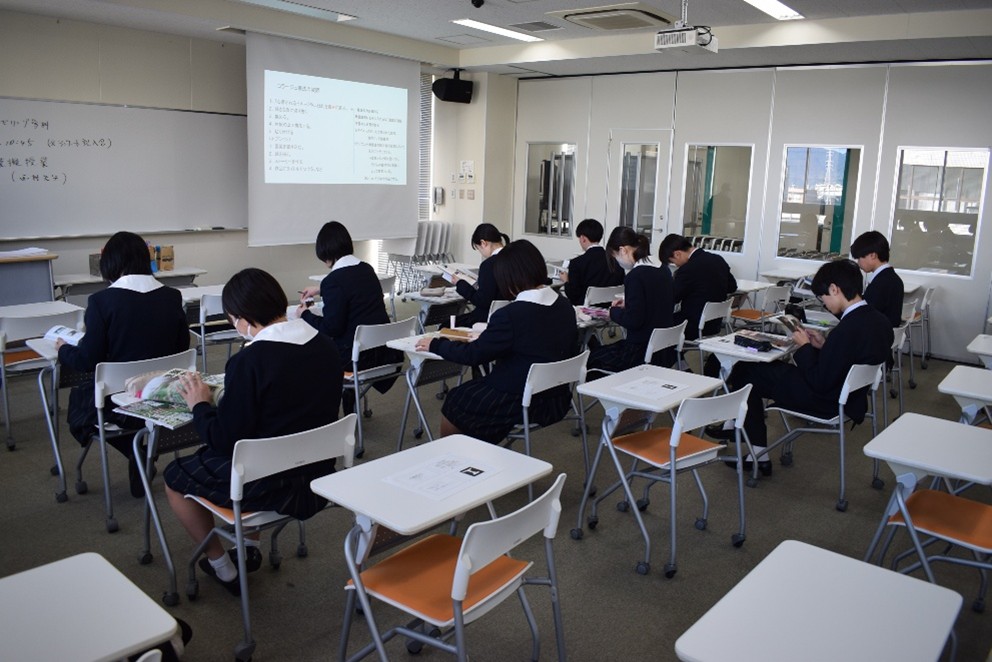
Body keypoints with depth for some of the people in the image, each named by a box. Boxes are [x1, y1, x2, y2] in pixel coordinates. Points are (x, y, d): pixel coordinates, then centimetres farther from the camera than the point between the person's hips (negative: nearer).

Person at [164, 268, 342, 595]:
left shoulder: (249, 361, -25)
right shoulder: (326, 346, -5)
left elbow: (223, 440, -17)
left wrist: (200, 404, 0)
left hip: (269, 489, -7)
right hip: (319, 479, 7)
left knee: (175, 476, 19)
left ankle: (223, 568, 28)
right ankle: (251, 549, 40)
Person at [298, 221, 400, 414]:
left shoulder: (334, 280, -18)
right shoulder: (367, 270, 6)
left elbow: (330, 328, -16)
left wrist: (305, 314, 1)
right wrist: (320, 289, 42)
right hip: (383, 349, 8)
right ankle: (350, 413, 36)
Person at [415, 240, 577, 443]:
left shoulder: (511, 315, -24)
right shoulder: (566, 307, -2)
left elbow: (473, 354, -14)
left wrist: (435, 345, 2)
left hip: (524, 404, -7)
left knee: (454, 402, 15)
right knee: (472, 391, 25)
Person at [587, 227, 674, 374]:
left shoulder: (635, 276, -20)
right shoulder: (663, 270, 6)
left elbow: (633, 320, -22)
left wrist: (613, 312, -5)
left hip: (641, 353, -9)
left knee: (590, 358, 8)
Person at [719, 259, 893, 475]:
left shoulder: (847, 330, -30)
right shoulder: (879, 321, -3)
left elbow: (819, 383, -24)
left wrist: (805, 346, -11)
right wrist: (824, 345, 5)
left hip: (826, 402, -9)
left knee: (746, 372, 5)